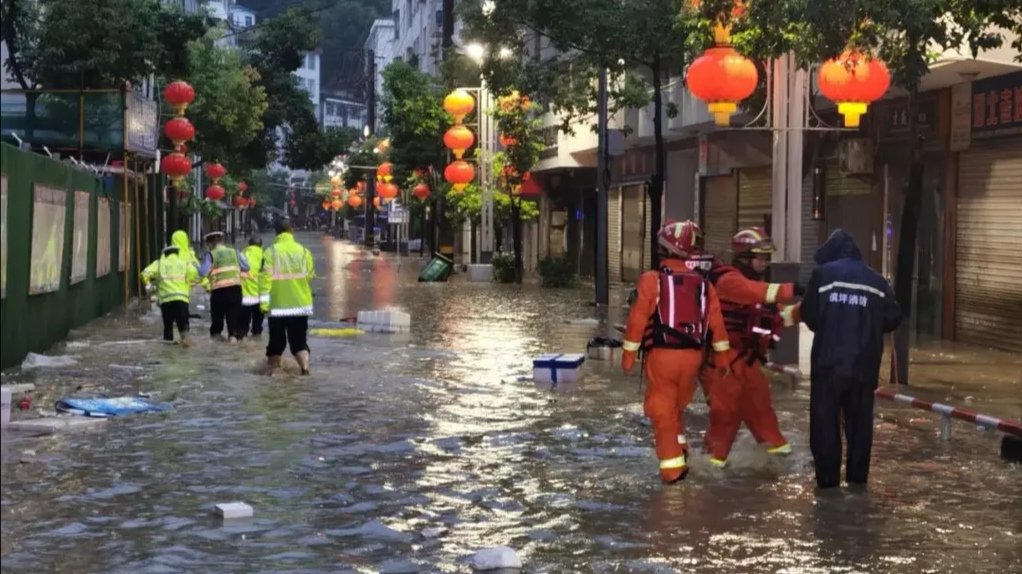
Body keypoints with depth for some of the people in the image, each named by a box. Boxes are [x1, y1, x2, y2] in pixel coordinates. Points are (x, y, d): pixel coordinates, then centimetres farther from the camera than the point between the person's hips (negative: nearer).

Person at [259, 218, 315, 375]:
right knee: (299, 340, 6)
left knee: (277, 340, 14)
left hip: (278, 305, -1)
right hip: (300, 304, 1)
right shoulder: (303, 251, -2)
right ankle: (305, 367, -13)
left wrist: (264, 302, -11)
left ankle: (273, 368, 24)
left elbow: (265, 278, -13)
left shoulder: (270, 252, -9)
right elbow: (310, 275, 2)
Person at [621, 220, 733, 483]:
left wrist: (628, 353, 0)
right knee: (677, 406, 25)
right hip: (692, 355, 4)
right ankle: (679, 449, 26)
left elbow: (638, 319, -9)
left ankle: (672, 465, 1)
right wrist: (723, 355, 19)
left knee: (663, 411, 3)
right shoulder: (704, 283, 5)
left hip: (662, 355, -4)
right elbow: (716, 322, 8)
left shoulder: (652, 280, -9)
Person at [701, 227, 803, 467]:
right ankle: (715, 456, 4)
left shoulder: (755, 283, 14)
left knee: (758, 400, 18)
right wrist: (791, 290, -43)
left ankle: (774, 443, 32)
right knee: (726, 407, -7)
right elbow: (756, 292, -37)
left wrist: (802, 309, 1)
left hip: (745, 356, 9)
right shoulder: (728, 279, -17)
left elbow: (775, 316, 15)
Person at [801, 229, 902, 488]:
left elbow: (809, 315, 0)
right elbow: (893, 318, 5)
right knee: (860, 419, 12)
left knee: (825, 418, 4)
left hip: (829, 360, -3)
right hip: (864, 362, 3)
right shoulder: (876, 280, 8)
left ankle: (828, 476, 2)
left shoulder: (823, 274, 0)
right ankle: (858, 475, 15)